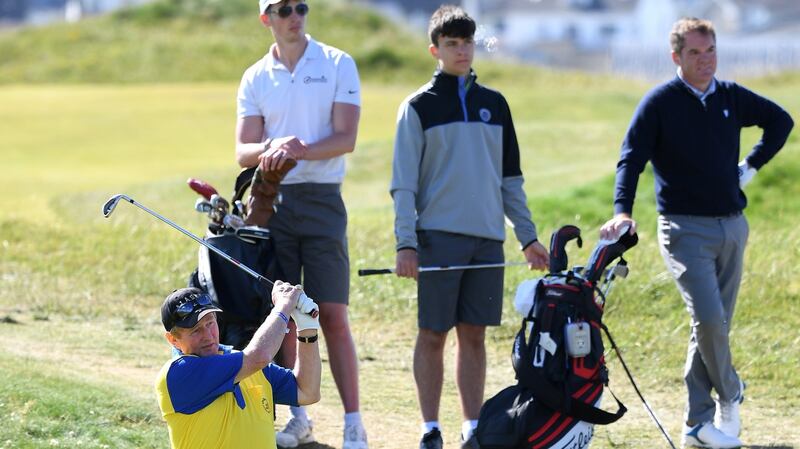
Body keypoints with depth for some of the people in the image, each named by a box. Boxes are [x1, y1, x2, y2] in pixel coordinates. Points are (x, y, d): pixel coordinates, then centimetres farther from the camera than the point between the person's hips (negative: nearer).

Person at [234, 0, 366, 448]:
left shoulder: (338, 65, 2)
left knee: (333, 315, -8)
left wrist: (302, 150, -23)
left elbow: (346, 138, -6)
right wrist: (272, 148, -18)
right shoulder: (256, 78, 10)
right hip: (272, 201, 3)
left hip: (322, 199, -3)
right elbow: (243, 151, 4)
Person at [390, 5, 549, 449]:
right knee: (433, 334, -1)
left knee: (474, 334, 6)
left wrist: (528, 236, 12)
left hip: (487, 238, 4)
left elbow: (510, 178, 18)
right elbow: (404, 182, -2)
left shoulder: (494, 104, 13)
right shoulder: (419, 107, 1)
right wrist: (406, 243, -11)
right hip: (438, 236, -3)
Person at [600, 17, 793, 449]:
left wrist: (752, 165, 13)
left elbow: (780, 121, 25)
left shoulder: (730, 97, 8)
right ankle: (729, 396, 5)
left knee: (715, 324, 5)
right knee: (708, 318, -19)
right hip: (686, 229, -5)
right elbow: (631, 159, -11)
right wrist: (622, 212, -26)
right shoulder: (659, 102, -5)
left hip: (731, 226, 5)